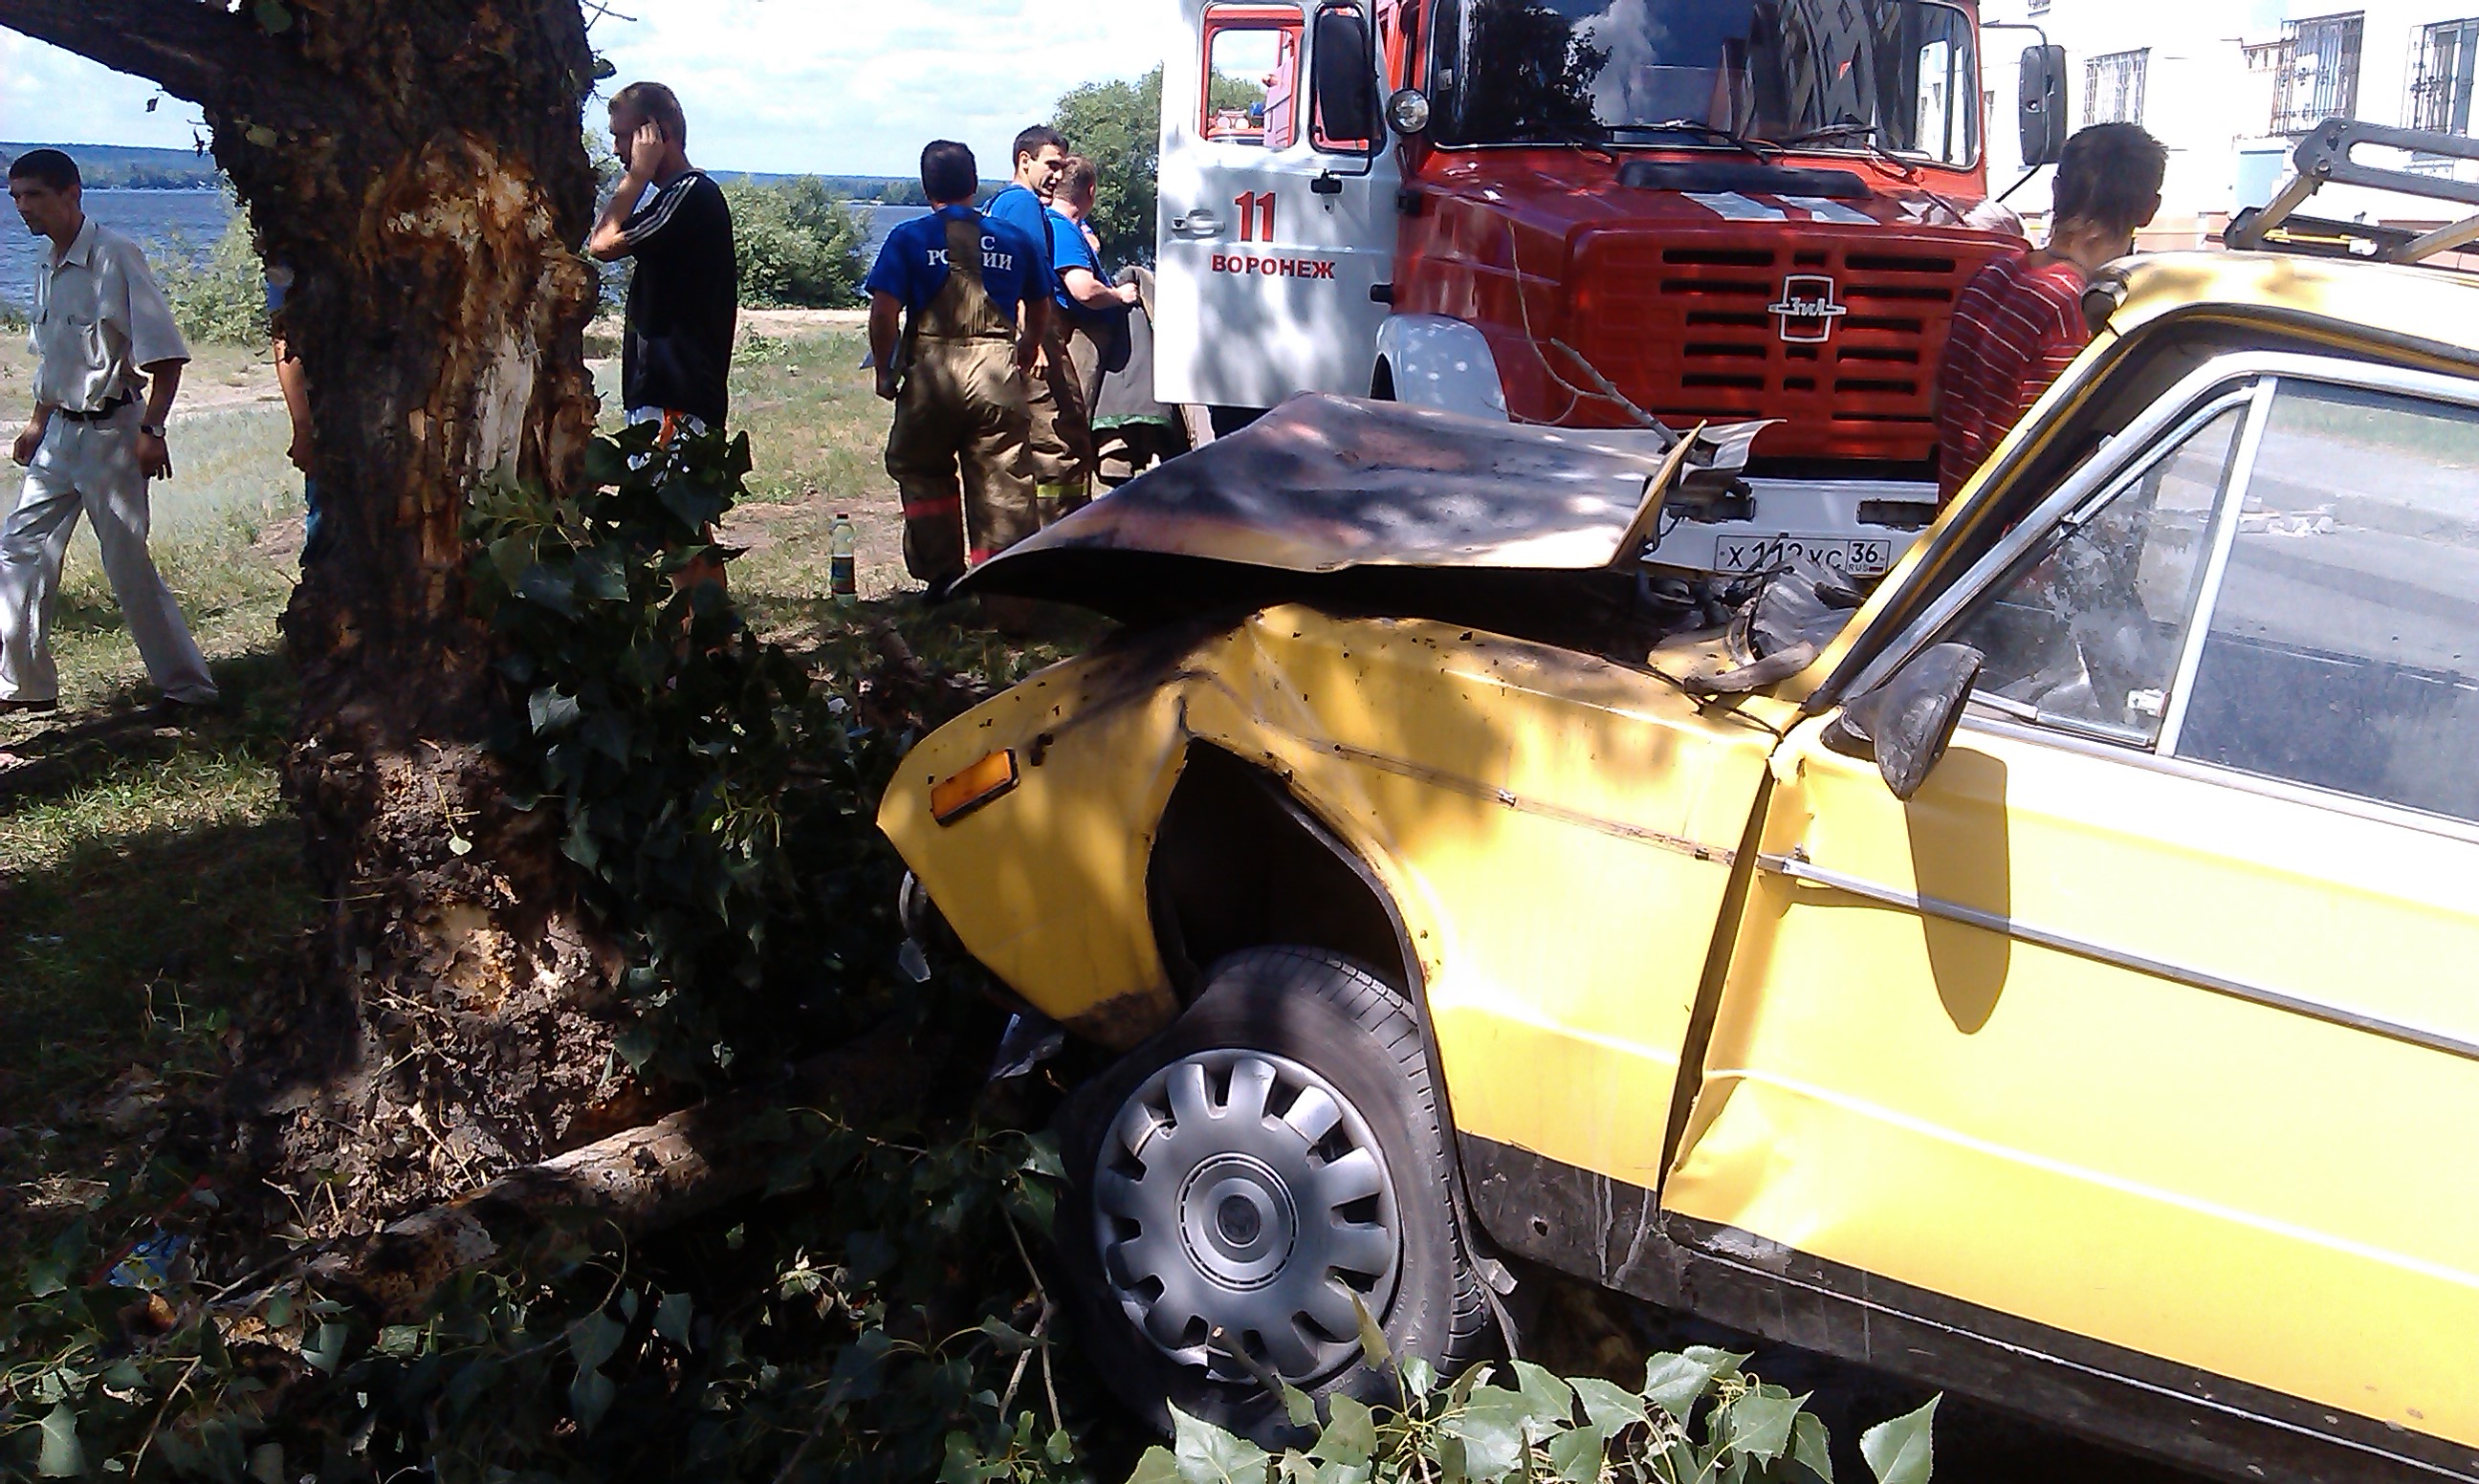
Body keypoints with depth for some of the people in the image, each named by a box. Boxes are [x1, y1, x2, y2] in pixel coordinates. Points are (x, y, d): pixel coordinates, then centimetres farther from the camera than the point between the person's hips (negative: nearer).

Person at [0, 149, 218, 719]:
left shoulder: (115, 256, -15)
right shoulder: (48, 269, 10)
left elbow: (165, 354, -18)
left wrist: (151, 430, -23)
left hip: (112, 432, -8)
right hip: (61, 434, 8)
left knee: (128, 564, -5)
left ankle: (187, 686, 7)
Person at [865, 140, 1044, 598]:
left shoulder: (909, 238, 1)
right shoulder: (1016, 239, 11)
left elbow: (883, 312, -8)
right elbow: (1037, 313, 20)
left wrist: (885, 373, 3)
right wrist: (1025, 359, 35)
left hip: (931, 371, -2)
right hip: (998, 373, 2)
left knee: (919, 470, 17)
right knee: (1001, 482, 4)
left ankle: (943, 573, 14)